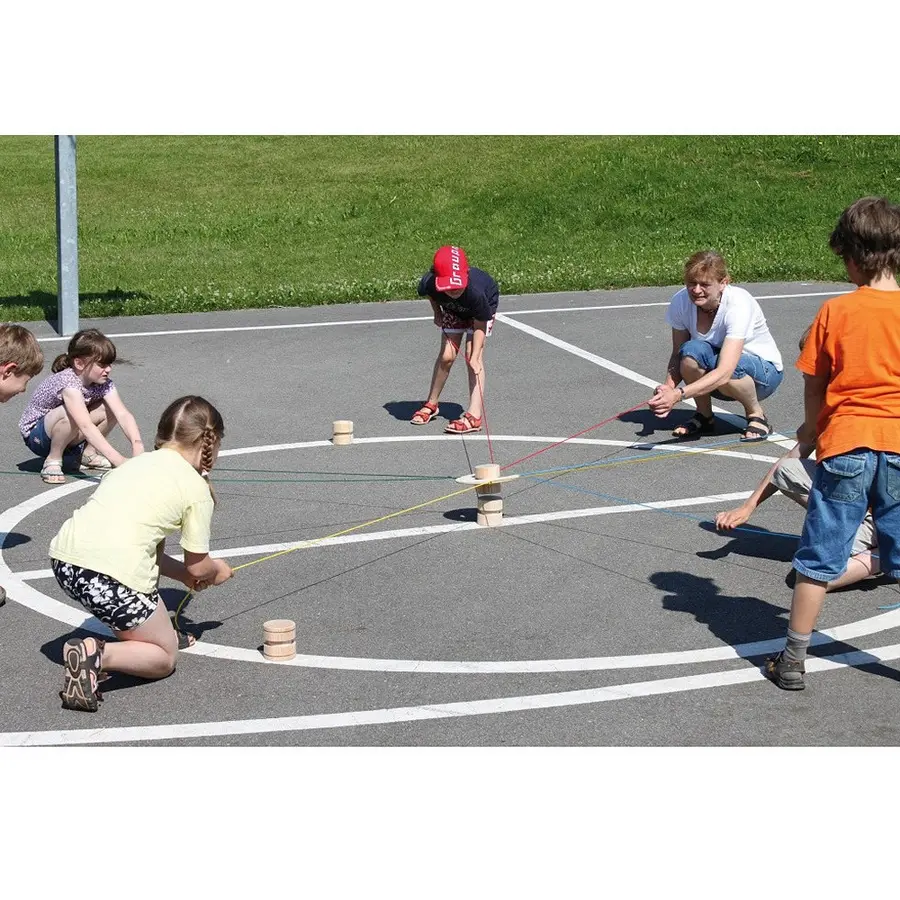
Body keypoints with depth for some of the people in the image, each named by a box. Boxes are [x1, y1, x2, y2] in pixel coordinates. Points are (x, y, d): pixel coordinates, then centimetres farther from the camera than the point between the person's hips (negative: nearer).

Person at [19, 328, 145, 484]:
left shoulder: (104, 383, -12)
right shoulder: (68, 382, -34)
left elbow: (123, 415, -22)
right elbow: (86, 426, -44)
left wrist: (137, 444, -42)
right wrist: (120, 461, -52)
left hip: (65, 436, 7)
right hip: (35, 435, -7)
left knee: (111, 409, -14)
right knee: (71, 415, -37)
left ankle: (86, 454, 5)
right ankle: (53, 460, -14)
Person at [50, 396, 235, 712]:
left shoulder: (138, 462, 23)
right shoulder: (196, 487, 5)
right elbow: (198, 566, 9)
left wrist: (183, 574, 34)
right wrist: (217, 570, 32)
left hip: (64, 557, 7)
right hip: (114, 576, -7)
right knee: (165, 659, 12)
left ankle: (148, 633, 32)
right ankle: (98, 654, -13)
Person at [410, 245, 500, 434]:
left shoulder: (476, 292, -44)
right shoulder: (429, 283, -37)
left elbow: (479, 325, -29)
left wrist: (475, 357, -36)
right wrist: (437, 313, 3)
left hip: (484, 307, -3)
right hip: (452, 310, 3)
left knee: (472, 356, -17)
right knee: (447, 355, -3)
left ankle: (475, 414, -20)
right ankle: (431, 404, 18)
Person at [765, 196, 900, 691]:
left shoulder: (835, 311, -6)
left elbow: (814, 384, 2)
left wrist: (811, 429, 20)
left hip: (844, 446, -1)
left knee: (818, 559, 7)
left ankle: (793, 659, 13)